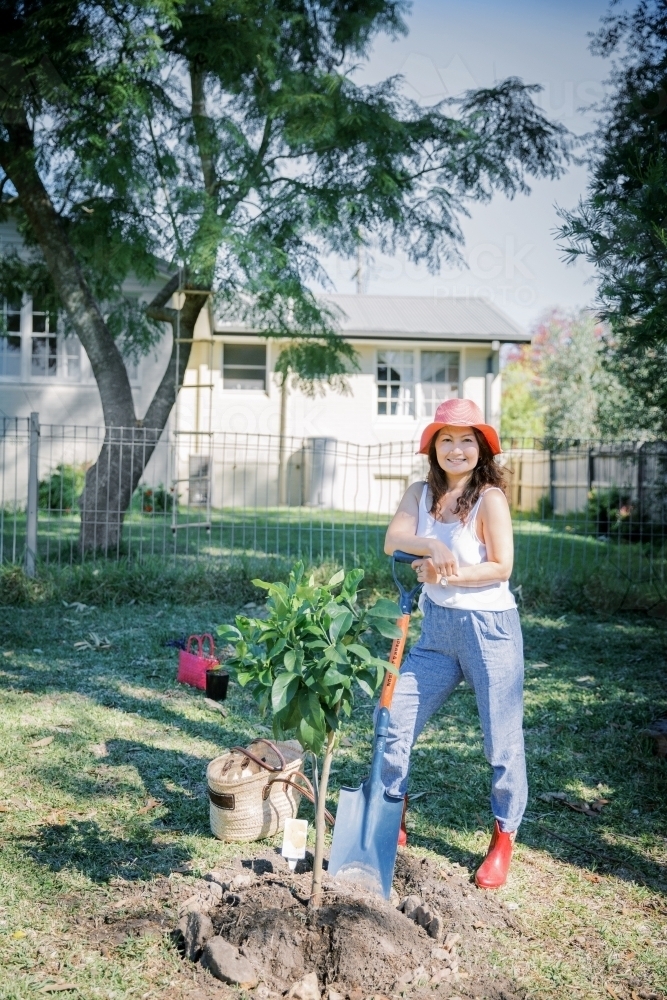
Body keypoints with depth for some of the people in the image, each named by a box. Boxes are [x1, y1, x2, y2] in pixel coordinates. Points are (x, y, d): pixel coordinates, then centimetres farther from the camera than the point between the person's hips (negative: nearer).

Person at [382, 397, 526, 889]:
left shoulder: (490, 498, -11)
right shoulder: (421, 493, 4)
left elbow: (501, 566, -13)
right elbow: (393, 540, -12)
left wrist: (449, 573, -23)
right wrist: (430, 544, -30)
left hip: (489, 627, -5)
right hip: (437, 627, 6)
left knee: (502, 740, 3)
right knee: (395, 725, 6)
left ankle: (503, 841, 22)